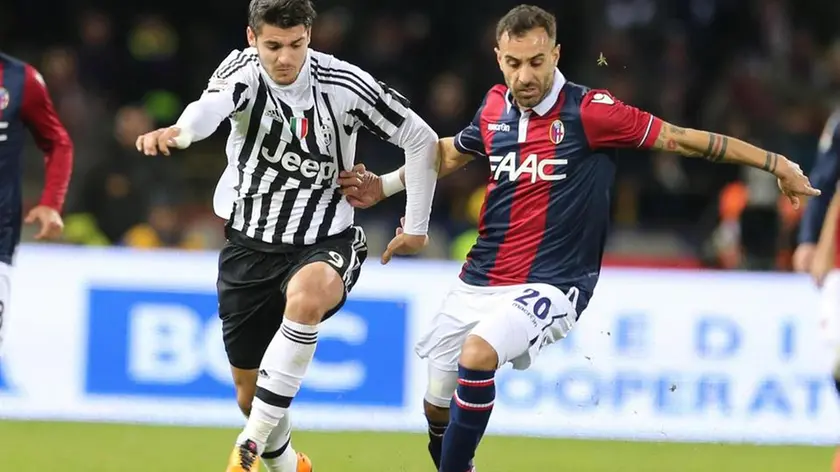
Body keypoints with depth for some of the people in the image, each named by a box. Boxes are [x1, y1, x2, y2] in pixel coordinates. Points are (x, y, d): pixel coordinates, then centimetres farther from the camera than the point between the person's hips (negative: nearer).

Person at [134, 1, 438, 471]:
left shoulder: (345, 86, -14)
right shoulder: (244, 71, -13)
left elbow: (422, 140, -3)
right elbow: (213, 105, -38)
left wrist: (417, 226, 0)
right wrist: (178, 131, -61)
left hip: (325, 244, -2)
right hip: (250, 244, 2)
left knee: (305, 296, -38)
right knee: (250, 391, 8)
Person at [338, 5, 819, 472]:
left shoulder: (589, 110, -12)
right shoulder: (495, 107, 4)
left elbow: (679, 138, -8)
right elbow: (451, 152, 26)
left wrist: (777, 164, -7)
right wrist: (384, 186, 19)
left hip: (549, 285, -6)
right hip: (480, 279, 6)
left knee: (477, 354, -32)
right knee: (437, 404, 9)